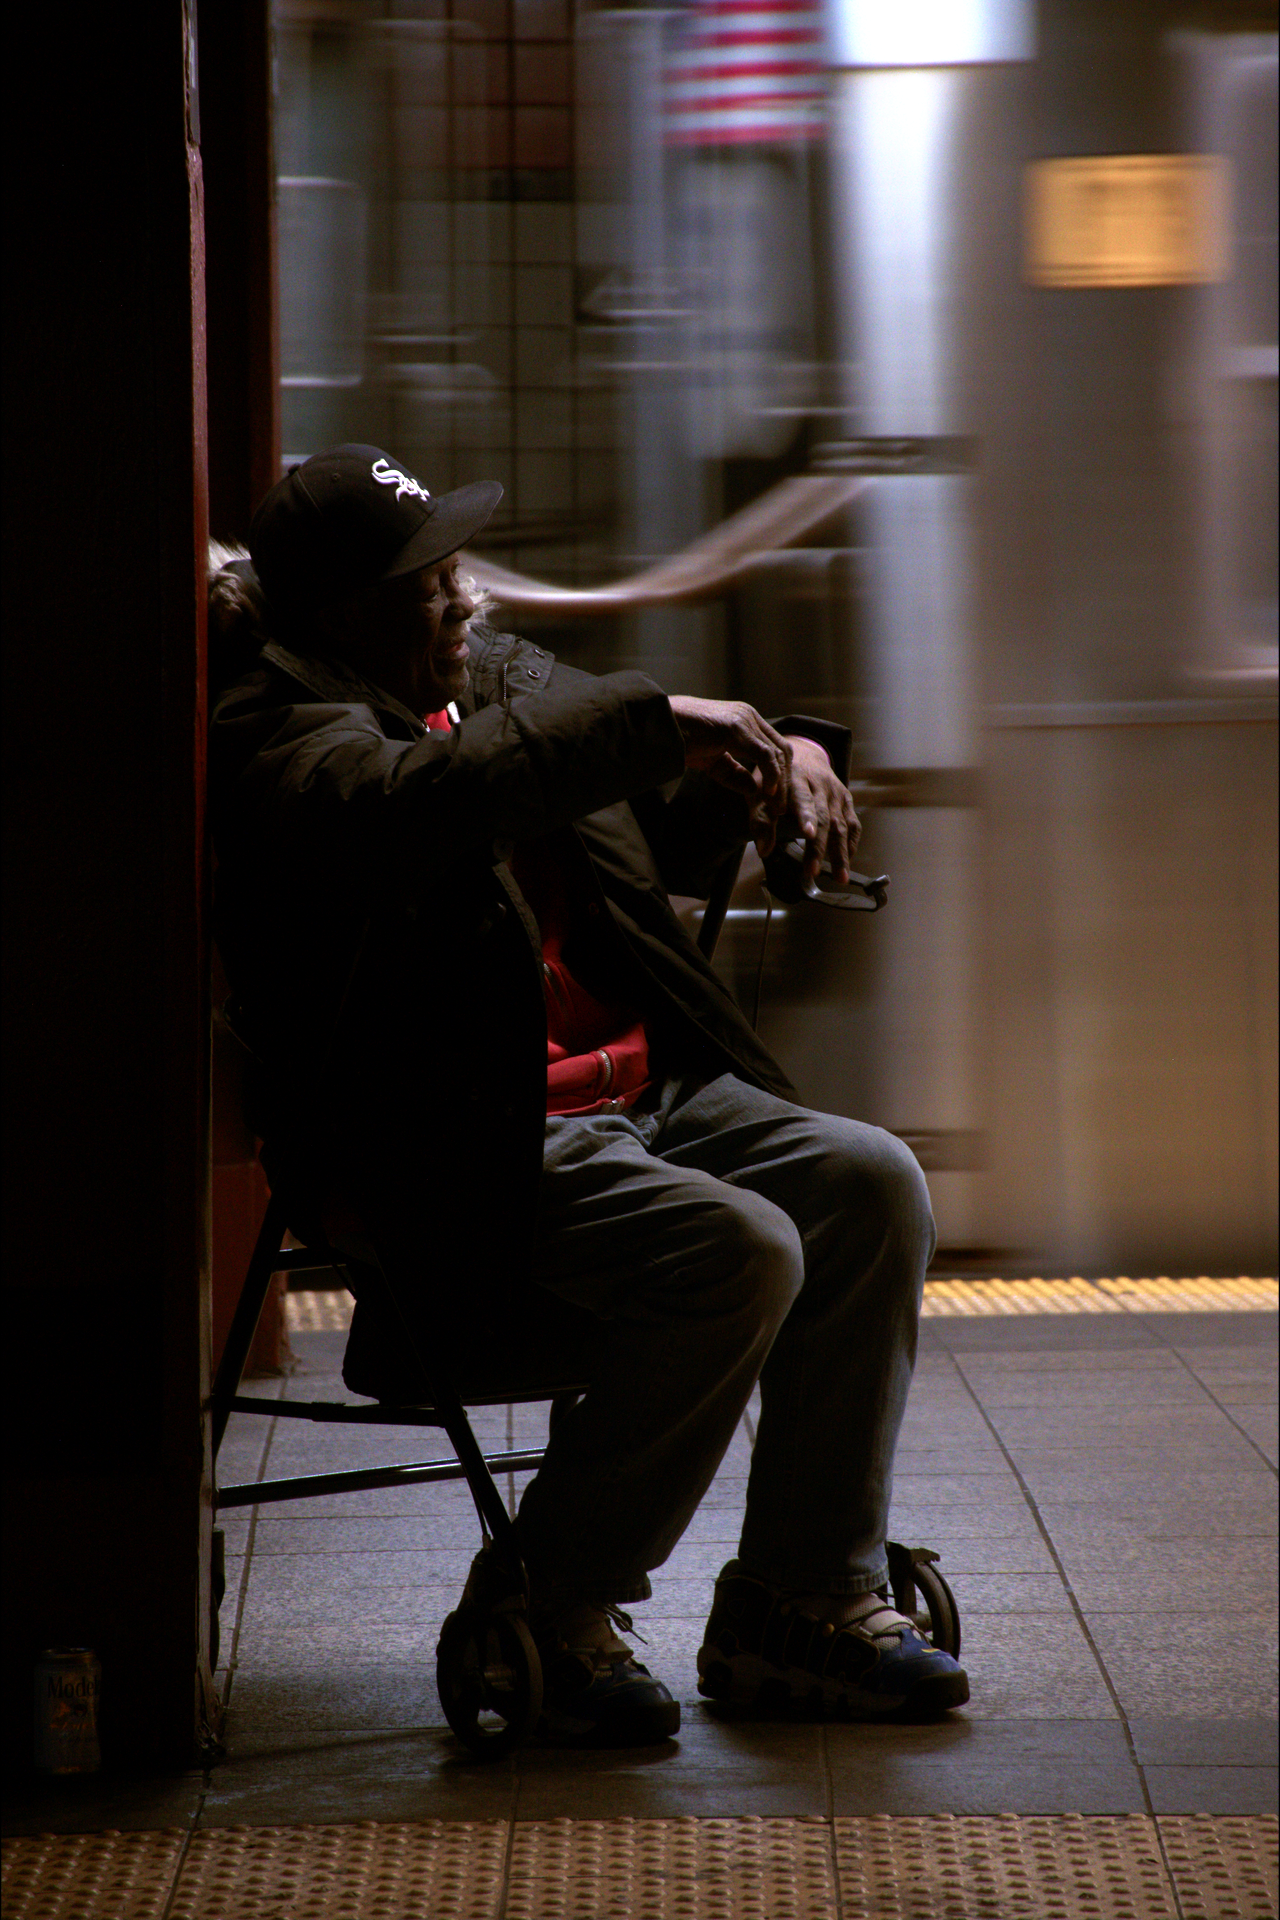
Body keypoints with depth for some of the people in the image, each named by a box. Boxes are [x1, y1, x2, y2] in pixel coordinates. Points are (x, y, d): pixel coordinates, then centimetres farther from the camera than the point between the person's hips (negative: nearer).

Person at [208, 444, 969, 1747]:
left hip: (642, 1095, 9)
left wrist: (778, 755, 8)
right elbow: (407, 805, -33)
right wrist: (654, 721, -30)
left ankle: (802, 1604, -1)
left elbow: (674, 841, 30)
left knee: (873, 1187, -8)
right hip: (465, 1162, -8)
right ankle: (551, 1613, -10)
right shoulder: (279, 732, -8)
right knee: (739, 1254, -26)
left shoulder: (495, 674, 17)